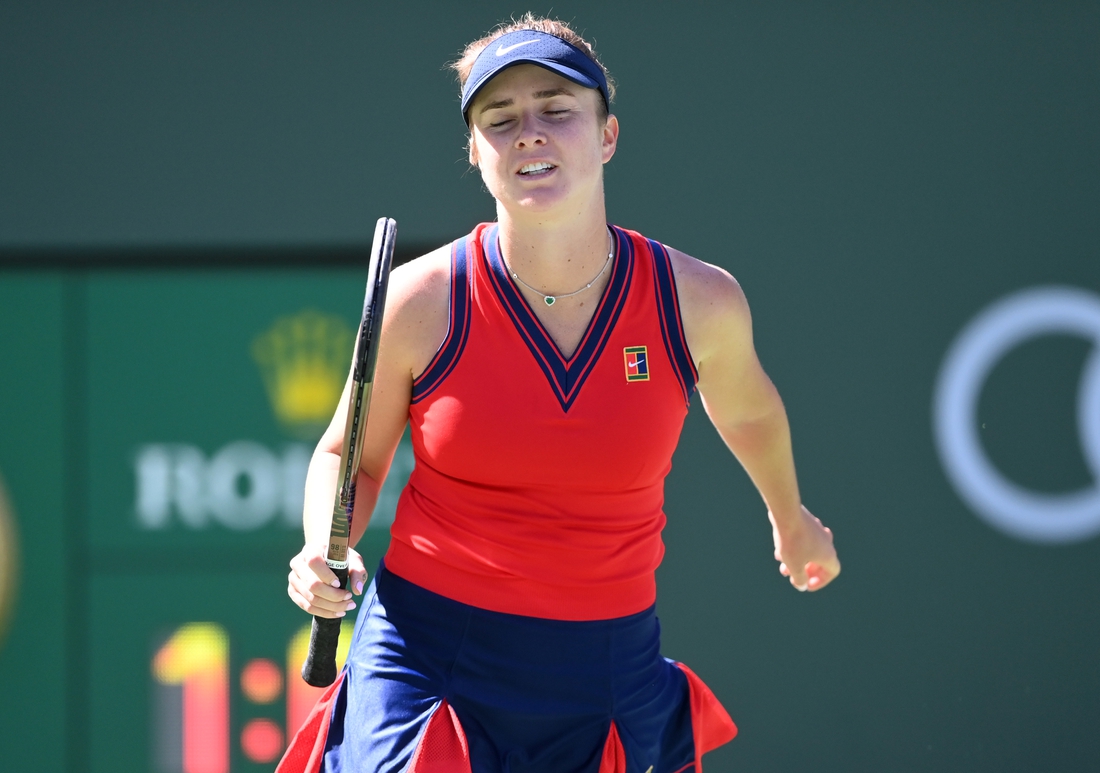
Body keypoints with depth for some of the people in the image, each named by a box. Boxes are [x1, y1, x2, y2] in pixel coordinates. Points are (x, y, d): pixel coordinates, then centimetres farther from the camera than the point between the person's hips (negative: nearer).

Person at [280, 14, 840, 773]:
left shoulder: (700, 303, -5)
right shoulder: (422, 303, -10)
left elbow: (748, 410, 18)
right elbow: (349, 457, 6)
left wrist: (790, 517, 35)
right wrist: (325, 556, -14)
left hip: (609, 675, 2)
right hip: (428, 657, -2)